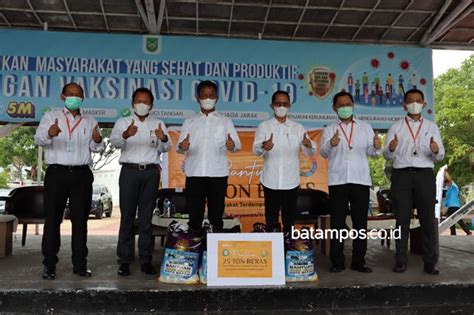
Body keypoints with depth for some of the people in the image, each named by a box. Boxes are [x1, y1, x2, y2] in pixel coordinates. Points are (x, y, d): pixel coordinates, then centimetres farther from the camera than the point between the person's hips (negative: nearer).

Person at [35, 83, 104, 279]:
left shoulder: (90, 121, 16)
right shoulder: (51, 117, 9)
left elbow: (96, 148, 8)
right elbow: (39, 139, -7)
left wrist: (97, 140, -16)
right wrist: (49, 134, -30)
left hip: (82, 175, 2)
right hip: (57, 174, -2)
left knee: (80, 220, 5)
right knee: (52, 219, 0)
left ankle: (80, 264, 12)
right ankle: (49, 265, 8)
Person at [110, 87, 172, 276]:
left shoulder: (158, 124, 14)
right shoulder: (123, 122, 11)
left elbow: (165, 149, 2)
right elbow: (115, 142, -8)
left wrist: (163, 138, -22)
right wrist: (126, 135, -31)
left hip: (151, 172, 1)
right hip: (130, 171, -1)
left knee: (146, 217, 4)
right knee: (127, 217, 0)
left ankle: (146, 260, 9)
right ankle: (124, 260, 7)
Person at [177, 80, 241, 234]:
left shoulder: (225, 121, 10)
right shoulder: (189, 122, 11)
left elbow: (237, 145, -1)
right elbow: (179, 148, 3)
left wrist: (232, 145, -24)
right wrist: (182, 147, -21)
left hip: (218, 174, 0)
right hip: (194, 173, 0)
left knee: (216, 214, 7)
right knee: (195, 214, 5)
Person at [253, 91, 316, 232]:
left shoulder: (298, 128, 6)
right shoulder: (264, 126, 1)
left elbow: (310, 153, -3)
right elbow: (256, 150, -13)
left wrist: (309, 145, -28)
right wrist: (263, 146, -38)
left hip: (291, 182, 2)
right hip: (271, 182, -1)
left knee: (289, 219, 11)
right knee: (271, 219, 7)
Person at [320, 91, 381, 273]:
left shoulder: (365, 128, 14)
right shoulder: (329, 130, 10)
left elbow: (371, 152, 5)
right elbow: (324, 153, -5)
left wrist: (376, 147, -19)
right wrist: (331, 145, -28)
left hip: (361, 180, 1)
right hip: (337, 181, -1)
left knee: (360, 222, 5)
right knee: (337, 222, 2)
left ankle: (358, 261, 14)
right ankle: (337, 261, 9)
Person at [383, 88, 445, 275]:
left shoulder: (431, 127, 13)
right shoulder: (396, 127, 11)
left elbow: (440, 156, 8)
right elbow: (388, 156, 4)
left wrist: (436, 151, -15)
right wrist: (391, 149, -19)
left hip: (425, 175, 1)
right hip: (402, 175, -1)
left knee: (428, 219, 1)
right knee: (402, 219, 1)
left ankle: (430, 262, 7)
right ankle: (401, 260, 7)